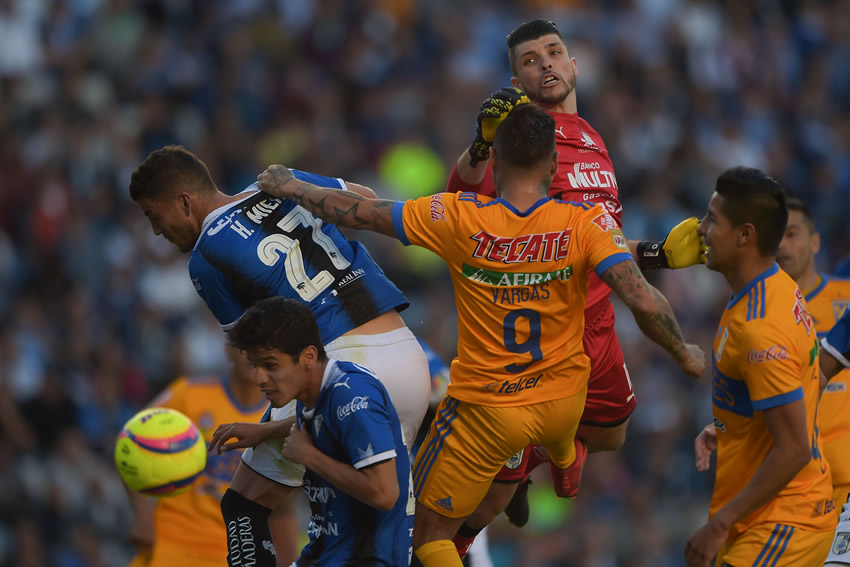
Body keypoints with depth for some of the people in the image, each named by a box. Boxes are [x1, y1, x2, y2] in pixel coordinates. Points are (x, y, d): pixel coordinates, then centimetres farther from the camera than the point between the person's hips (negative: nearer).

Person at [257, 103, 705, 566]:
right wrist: (683, 353, -6)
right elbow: (644, 302, -25)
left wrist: (289, 187, 8)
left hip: (488, 414, -2)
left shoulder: (458, 219, -18)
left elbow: (357, 213, -9)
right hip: (565, 402, 2)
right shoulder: (586, 224, -18)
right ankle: (564, 464, 71)